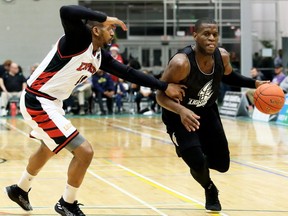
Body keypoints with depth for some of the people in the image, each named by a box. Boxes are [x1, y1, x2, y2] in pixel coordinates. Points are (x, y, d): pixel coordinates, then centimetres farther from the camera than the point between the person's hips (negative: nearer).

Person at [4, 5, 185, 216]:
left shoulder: (100, 56, 6)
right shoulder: (79, 39, -19)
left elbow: (128, 73, 10)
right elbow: (66, 11, -39)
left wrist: (164, 87, 9)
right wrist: (105, 17, -33)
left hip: (51, 103, 10)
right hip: (38, 101, -10)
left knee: (48, 150, 33)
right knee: (84, 151, -11)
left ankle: (20, 190, 55)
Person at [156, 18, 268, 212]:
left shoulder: (222, 56, -15)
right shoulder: (181, 63, -33)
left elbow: (228, 76, 9)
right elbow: (161, 95, -27)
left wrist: (255, 84, -6)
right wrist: (181, 111, -46)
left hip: (207, 111, 5)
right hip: (180, 115, -5)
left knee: (222, 164, 8)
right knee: (197, 163, -18)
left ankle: (201, 158, 44)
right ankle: (210, 190, 18)